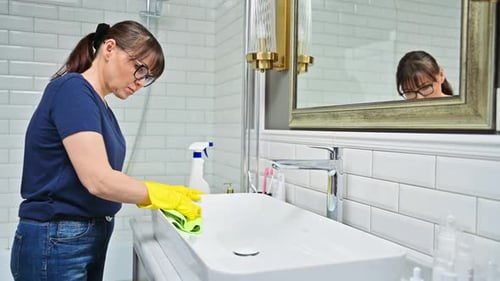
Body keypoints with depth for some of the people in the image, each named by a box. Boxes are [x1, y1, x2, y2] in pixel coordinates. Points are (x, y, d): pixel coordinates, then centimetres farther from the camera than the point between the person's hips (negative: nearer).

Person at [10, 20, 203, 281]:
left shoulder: (98, 105, 10)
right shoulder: (73, 89, -17)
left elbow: (106, 180, 6)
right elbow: (98, 180, -24)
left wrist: (165, 195, -2)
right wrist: (166, 196, -12)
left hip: (90, 239, 9)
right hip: (56, 244, -9)